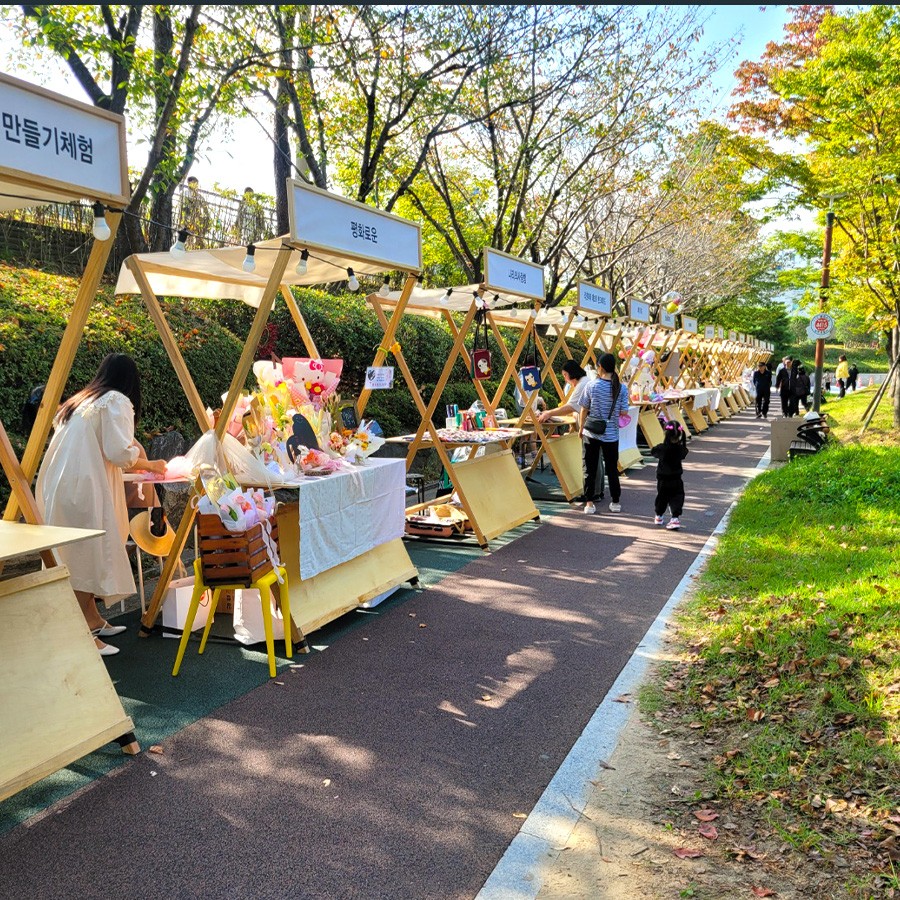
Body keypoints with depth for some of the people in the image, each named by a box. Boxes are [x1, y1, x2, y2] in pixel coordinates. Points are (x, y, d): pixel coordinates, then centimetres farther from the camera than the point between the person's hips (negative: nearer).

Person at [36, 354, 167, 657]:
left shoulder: (80, 401, 23)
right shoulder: (117, 401, -2)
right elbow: (119, 452, -13)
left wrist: (135, 461, 34)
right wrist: (148, 464, 5)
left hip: (57, 487, 9)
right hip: (81, 489, -9)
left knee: (78, 555, 15)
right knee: (86, 555, -4)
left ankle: (93, 621, 26)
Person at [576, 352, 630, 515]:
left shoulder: (592, 386, -8)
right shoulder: (622, 388, -7)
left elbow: (583, 410, -2)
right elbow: (623, 412, -4)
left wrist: (581, 428, 12)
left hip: (591, 433, -1)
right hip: (611, 434, 1)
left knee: (590, 469, 7)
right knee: (612, 468, 13)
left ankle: (589, 503, 9)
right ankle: (615, 502, 21)